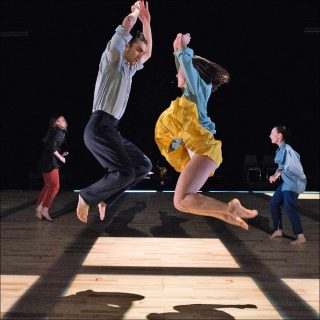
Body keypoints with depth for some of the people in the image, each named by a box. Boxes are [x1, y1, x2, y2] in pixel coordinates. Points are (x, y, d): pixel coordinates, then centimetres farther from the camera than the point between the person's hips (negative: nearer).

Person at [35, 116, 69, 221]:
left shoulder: (54, 132, 18)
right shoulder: (60, 132, -11)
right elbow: (52, 146, -21)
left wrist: (60, 155, 19)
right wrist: (60, 157, -12)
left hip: (46, 161, 9)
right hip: (50, 162, -9)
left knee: (48, 185, 14)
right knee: (55, 186, -4)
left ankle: (38, 208, 17)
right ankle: (45, 210, -1)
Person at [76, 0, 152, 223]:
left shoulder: (130, 69, 23)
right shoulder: (113, 59, 1)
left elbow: (149, 53, 33)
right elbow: (125, 27, -7)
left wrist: (146, 22, 27)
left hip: (112, 129, 9)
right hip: (100, 126, -9)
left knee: (144, 165, 7)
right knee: (125, 172, -22)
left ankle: (104, 198, 6)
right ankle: (87, 196, -1)